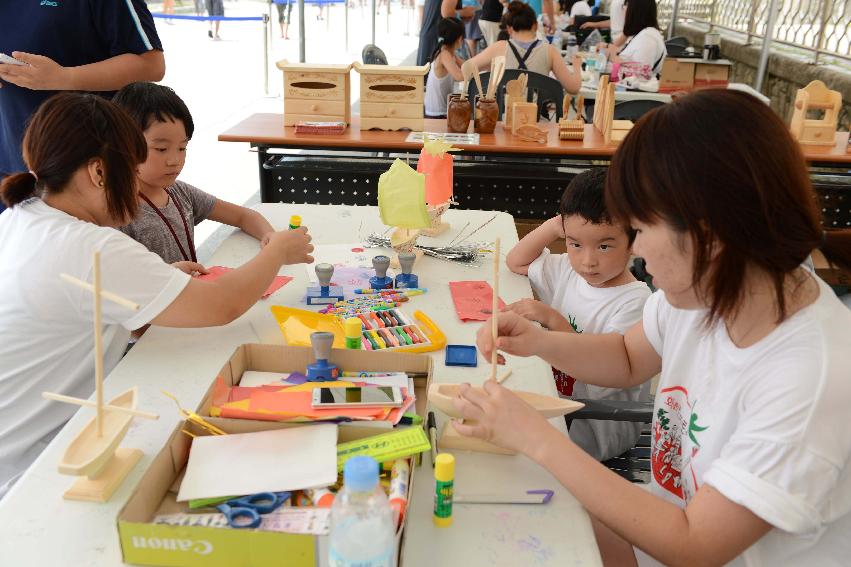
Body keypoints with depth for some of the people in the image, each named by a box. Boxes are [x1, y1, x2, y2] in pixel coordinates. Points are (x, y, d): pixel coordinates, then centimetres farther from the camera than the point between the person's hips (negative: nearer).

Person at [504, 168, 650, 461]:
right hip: (555, 398, 7)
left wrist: (554, 321, -27)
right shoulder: (567, 271, 1)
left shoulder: (635, 302, -20)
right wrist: (553, 226, -1)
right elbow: (516, 262, 15)